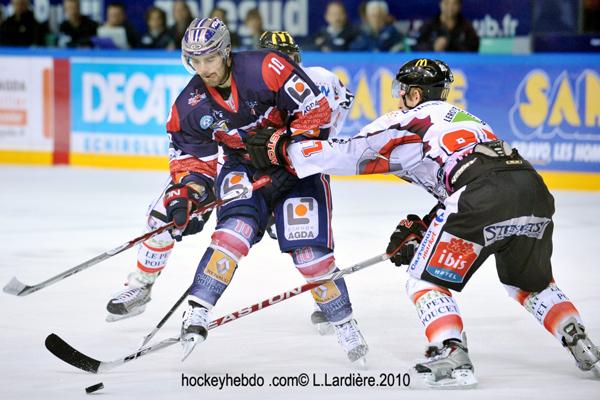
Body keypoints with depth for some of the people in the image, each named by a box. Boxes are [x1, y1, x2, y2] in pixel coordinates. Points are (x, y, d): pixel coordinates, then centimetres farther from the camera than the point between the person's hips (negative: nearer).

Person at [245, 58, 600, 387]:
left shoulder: (408, 121, 16)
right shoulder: (465, 118, 37)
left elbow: (351, 154, 12)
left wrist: (279, 150, 18)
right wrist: (420, 228, 34)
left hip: (486, 199, -7)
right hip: (535, 191, 7)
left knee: (426, 283, 7)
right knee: (531, 284, 31)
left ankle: (452, 359, -11)